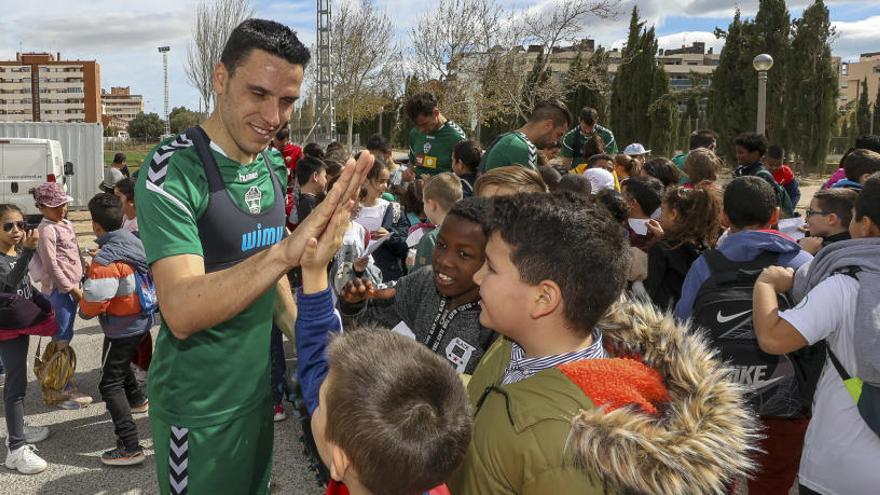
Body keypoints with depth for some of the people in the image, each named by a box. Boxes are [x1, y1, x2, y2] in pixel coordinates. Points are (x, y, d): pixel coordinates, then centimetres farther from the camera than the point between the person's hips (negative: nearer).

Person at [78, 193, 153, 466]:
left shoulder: (106, 260, -27)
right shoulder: (136, 242, -2)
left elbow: (94, 302, -26)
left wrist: (82, 308, -3)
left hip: (122, 328, -9)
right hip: (143, 320, 9)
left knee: (110, 384, -2)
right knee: (121, 362, 34)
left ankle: (130, 447, -7)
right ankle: (137, 400, 57)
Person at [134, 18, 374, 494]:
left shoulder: (274, 165, 1)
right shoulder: (174, 168, -21)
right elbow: (182, 312, -32)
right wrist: (286, 250, -43)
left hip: (260, 385, 7)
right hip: (199, 405, -7)